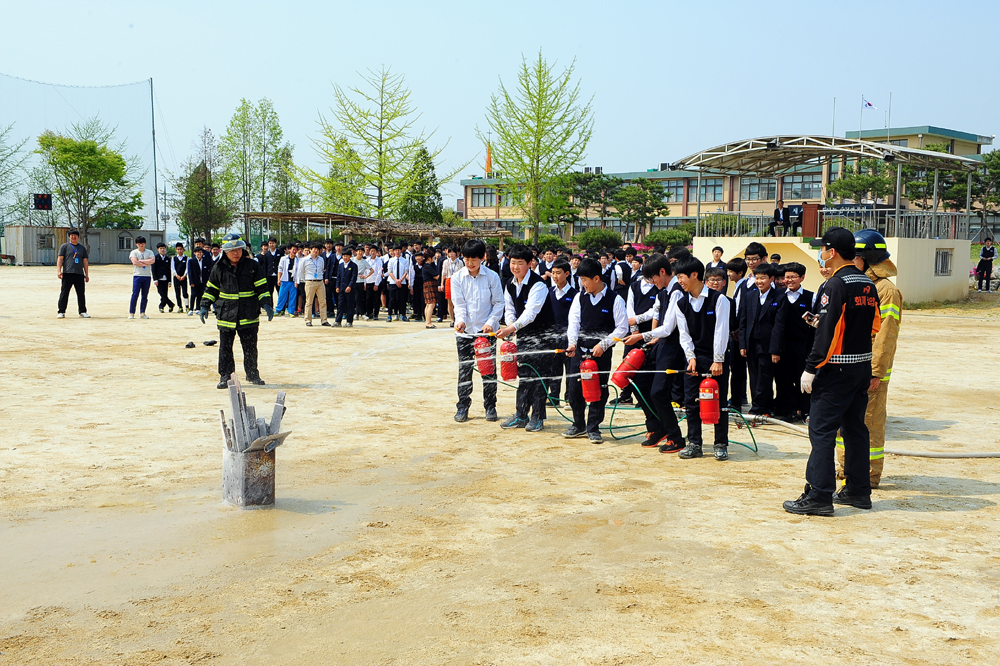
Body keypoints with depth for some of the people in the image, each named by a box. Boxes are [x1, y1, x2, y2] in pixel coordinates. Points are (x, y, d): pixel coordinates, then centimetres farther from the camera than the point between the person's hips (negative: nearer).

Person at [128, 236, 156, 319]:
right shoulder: (134, 252, 4)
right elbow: (135, 262, -13)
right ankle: (131, 313, -6)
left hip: (147, 276, 3)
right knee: (135, 295, -8)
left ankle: (142, 313, 12)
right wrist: (146, 264, -10)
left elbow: (152, 261, -7)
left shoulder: (149, 252, 11)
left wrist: (141, 261, -9)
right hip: (137, 275, -3)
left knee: (145, 296, 5)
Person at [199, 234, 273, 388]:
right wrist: (204, 307, 6)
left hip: (248, 316, -1)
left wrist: (266, 305, -9)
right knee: (225, 348, 2)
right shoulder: (219, 268, 4)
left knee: (250, 347, 7)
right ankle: (225, 376, 11)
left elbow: (262, 288, 2)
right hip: (226, 316, 1)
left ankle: (252, 374, 21)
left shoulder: (253, 266, 1)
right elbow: (211, 289, 13)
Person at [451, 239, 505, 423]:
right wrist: (460, 320, -23)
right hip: (465, 331, 1)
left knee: (489, 369, 4)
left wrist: (491, 322, -13)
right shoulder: (457, 277, -1)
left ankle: (490, 407, 15)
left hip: (486, 331, -1)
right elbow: (459, 303, -4)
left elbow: (499, 303, 1)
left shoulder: (492, 276, -3)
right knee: (464, 369, 4)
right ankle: (463, 406, 14)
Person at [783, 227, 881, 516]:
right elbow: (873, 326, 17)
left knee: (822, 429, -6)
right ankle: (858, 490, 21)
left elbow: (826, 331, -19)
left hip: (837, 369, -9)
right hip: (863, 367, 9)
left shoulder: (836, 284, -15)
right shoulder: (868, 284, 11)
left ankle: (819, 496, -7)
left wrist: (811, 368, -16)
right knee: (855, 427, 15)